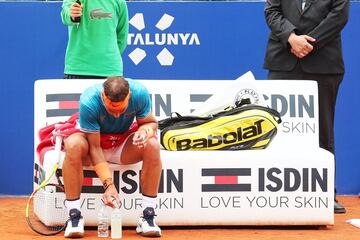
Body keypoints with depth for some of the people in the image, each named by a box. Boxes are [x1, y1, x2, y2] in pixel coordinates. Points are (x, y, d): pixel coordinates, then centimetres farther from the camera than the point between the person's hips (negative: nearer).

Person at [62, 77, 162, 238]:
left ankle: (148, 217, -22)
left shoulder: (140, 93, -25)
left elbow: (151, 122, -7)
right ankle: (74, 216, -27)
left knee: (152, 145, -29)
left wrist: (145, 131, -33)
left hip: (124, 141, 2)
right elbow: (94, 147, -27)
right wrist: (108, 184, -34)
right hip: (93, 140, -2)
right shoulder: (88, 101, -32)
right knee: (73, 145, -36)